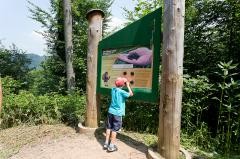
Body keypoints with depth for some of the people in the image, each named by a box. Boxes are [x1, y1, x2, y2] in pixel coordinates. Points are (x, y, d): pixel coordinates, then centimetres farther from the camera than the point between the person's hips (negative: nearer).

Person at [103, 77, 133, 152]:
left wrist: (124, 85, 18)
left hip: (111, 111, 6)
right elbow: (131, 94, -6)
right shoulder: (121, 91, -15)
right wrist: (128, 86, 1)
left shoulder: (113, 89, 4)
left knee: (109, 128, 14)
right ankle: (111, 146, 12)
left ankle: (106, 143, 24)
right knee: (115, 129, 4)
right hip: (117, 113, -6)